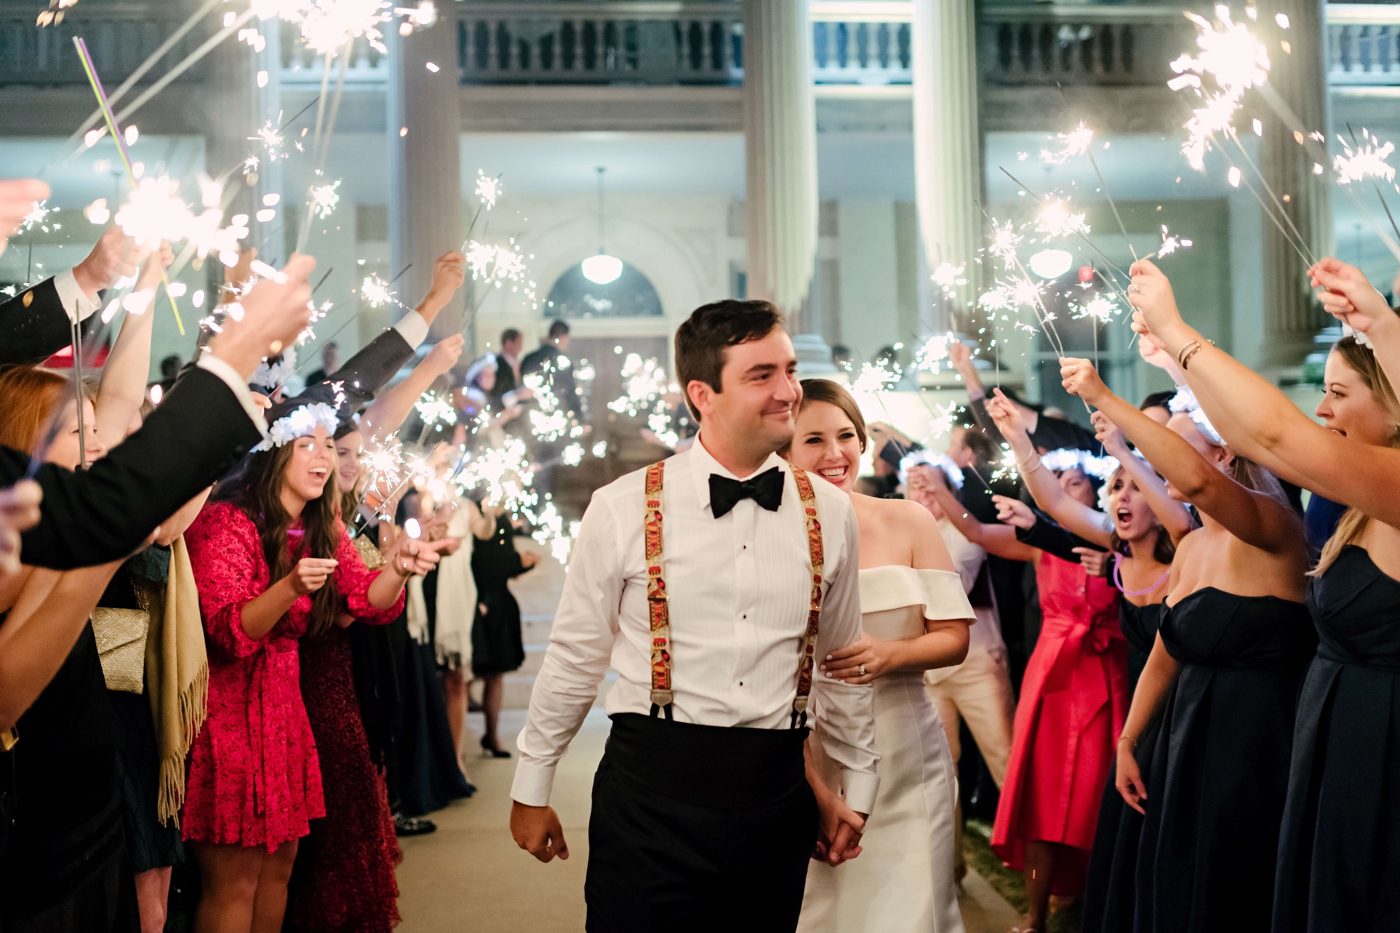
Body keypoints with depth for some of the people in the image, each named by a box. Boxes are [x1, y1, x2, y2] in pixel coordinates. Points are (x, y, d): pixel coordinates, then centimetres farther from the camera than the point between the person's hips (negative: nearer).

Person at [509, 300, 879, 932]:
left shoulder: (829, 512, 3)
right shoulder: (623, 508, -6)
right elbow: (573, 659, 2)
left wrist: (857, 791, 18)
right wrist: (531, 790, 8)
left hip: (777, 793, 3)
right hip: (651, 791, -3)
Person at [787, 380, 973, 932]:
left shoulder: (907, 522, 2)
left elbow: (954, 638, 4)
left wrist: (892, 653, -17)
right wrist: (815, 792, -13)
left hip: (906, 763, 2)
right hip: (806, 764, -2)